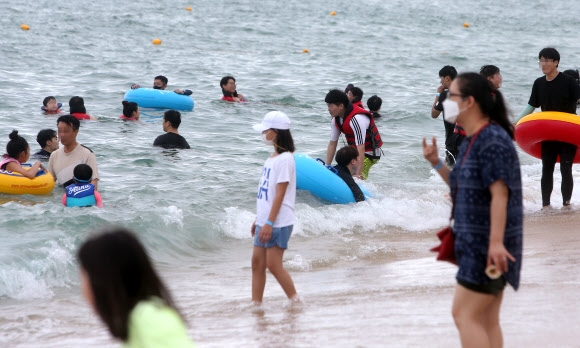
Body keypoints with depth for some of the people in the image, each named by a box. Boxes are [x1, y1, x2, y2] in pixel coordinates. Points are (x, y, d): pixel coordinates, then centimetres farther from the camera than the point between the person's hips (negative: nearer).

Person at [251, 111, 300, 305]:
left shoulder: (285, 159, -15)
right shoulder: (272, 158, 13)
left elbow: (280, 194, -19)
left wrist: (269, 223, -22)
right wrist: (258, 219, 18)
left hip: (278, 223, -9)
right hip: (265, 220, 9)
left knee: (273, 264, -7)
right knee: (257, 262, 7)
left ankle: (295, 301, 4)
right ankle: (256, 304, 12)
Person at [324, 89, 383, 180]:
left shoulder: (356, 119, -31)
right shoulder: (336, 119, -3)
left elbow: (361, 149, -35)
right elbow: (332, 144, 5)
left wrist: (358, 174, -37)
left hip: (369, 153, -9)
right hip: (354, 151, 9)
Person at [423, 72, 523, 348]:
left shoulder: (492, 139, -15)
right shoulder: (472, 141, 14)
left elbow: (499, 194, -22)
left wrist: (496, 243, -27)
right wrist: (436, 163, 11)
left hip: (488, 245, -10)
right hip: (476, 243, 10)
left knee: (464, 315, -9)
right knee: (486, 320, 10)